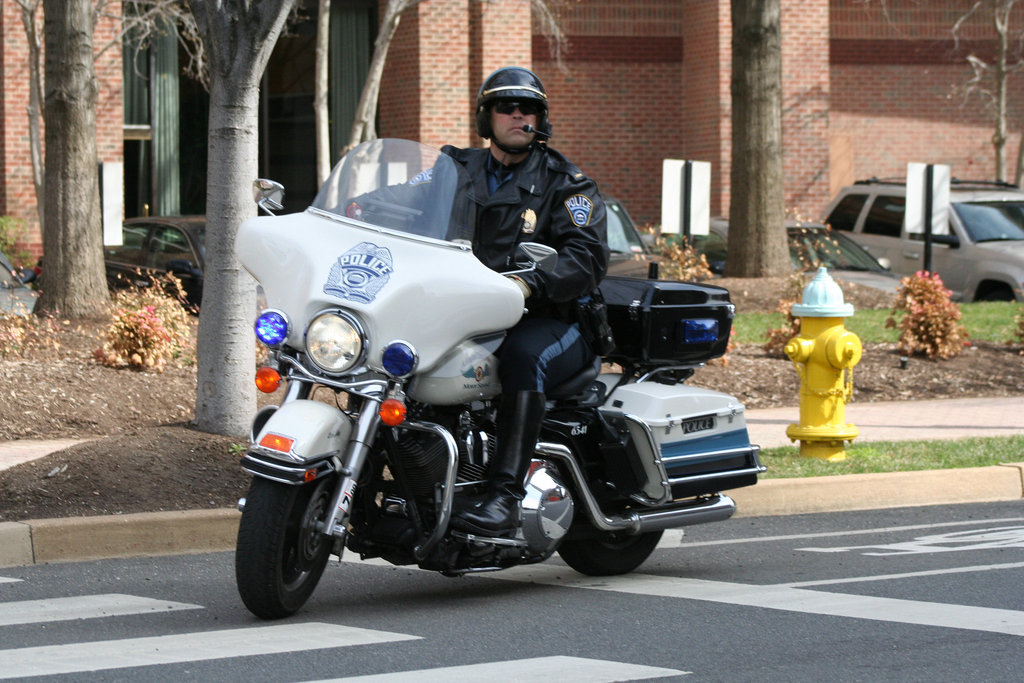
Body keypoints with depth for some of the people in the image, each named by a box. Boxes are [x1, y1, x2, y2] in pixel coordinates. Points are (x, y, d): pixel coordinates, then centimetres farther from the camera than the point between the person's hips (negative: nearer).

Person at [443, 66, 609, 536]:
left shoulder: (564, 183, 6)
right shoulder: (458, 170, 19)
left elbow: (588, 258, -7)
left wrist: (529, 284, -25)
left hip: (547, 320, -4)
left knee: (523, 355, -38)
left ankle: (504, 497, -45)